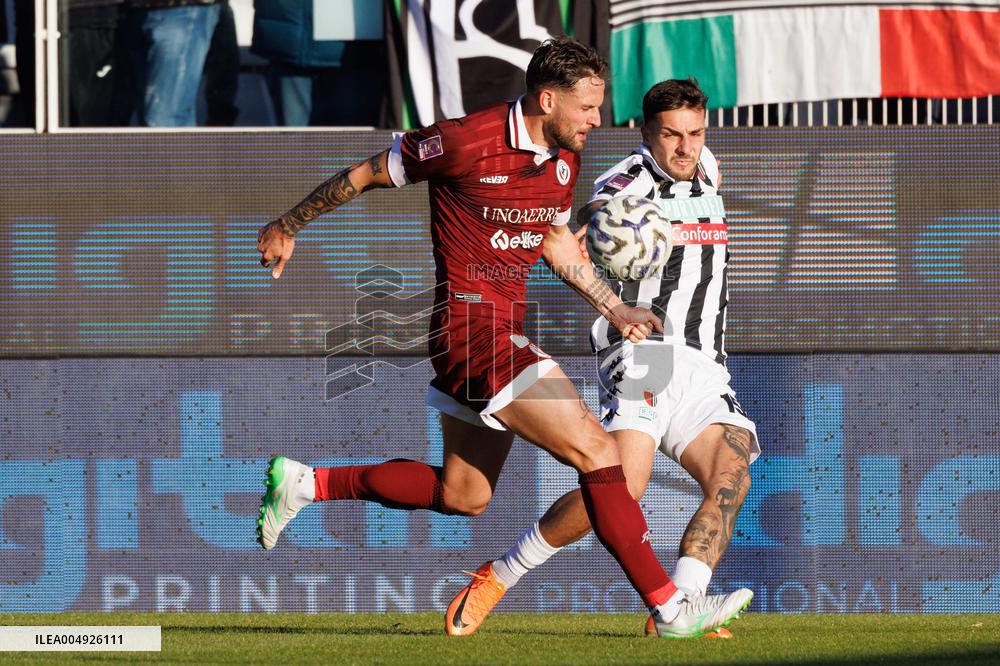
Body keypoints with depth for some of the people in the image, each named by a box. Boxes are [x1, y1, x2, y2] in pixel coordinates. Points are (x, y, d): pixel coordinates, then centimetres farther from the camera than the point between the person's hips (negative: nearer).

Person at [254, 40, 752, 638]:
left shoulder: (563, 160, 6)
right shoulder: (467, 143, -17)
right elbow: (366, 174, -4)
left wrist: (614, 308, 13)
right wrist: (289, 226, 7)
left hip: (507, 329, 9)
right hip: (471, 323, -9)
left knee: (462, 497, 18)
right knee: (595, 449, -15)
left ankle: (305, 484, 30)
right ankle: (669, 607, -13)